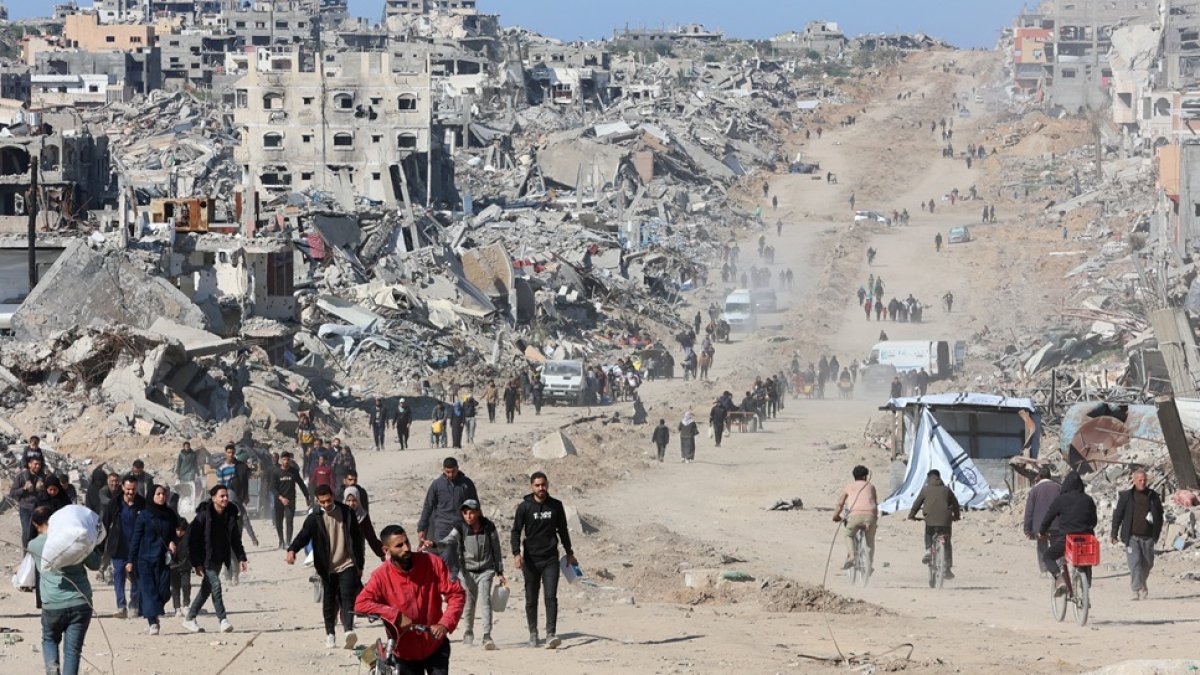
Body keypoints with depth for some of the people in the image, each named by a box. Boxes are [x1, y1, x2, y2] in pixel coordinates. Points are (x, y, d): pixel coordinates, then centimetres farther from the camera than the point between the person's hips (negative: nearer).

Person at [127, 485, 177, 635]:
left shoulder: (170, 515, 8)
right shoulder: (144, 515, -2)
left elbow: (174, 534, 20)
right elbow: (136, 538, 0)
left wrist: (173, 542, -3)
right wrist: (131, 560, -2)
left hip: (163, 559, 3)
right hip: (145, 559, -3)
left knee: (164, 591, -1)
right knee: (149, 590, -10)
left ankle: (151, 615, 23)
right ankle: (153, 622, -13)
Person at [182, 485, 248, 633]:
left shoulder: (230, 515, 2)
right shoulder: (204, 515, -15)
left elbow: (235, 539, 11)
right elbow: (193, 539, -14)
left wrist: (241, 558, 1)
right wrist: (196, 563, -17)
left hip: (219, 558, 6)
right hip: (205, 558, -6)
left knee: (206, 588, 11)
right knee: (215, 585, -17)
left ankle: (189, 619, 23)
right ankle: (223, 620, -17)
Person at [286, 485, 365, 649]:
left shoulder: (347, 513, 4)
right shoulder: (314, 518, 1)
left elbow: (357, 539, 9)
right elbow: (303, 535, -11)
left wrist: (360, 565, 9)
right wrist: (292, 550, -33)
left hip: (347, 566, -1)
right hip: (327, 568, 1)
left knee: (347, 598, -15)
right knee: (329, 602, 5)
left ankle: (348, 630, -26)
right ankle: (330, 634, 16)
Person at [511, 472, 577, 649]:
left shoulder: (556, 506, 5)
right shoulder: (525, 507, -1)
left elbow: (562, 530, 17)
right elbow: (516, 531, -1)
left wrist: (569, 553, 20)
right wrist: (516, 553, -15)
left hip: (550, 559, 0)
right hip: (531, 559, 0)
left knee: (551, 596, -12)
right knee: (531, 599, 7)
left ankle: (551, 634, -18)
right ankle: (533, 634, 21)